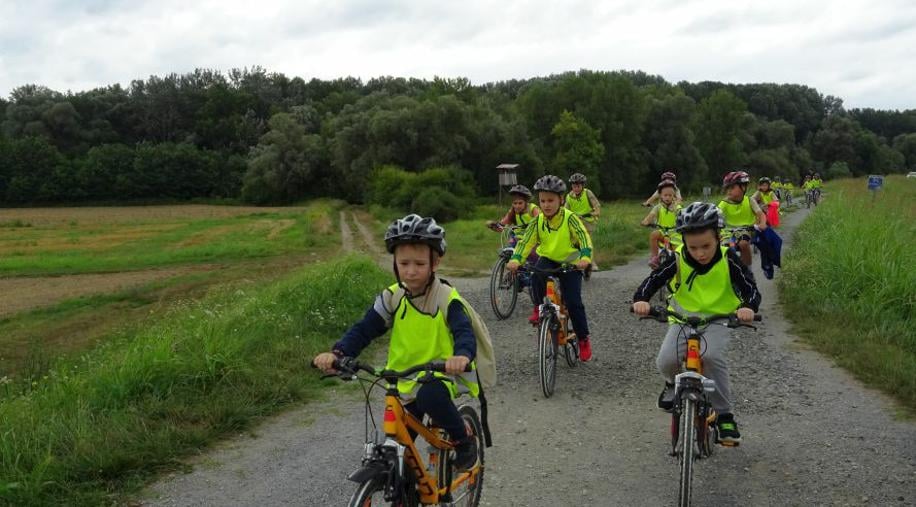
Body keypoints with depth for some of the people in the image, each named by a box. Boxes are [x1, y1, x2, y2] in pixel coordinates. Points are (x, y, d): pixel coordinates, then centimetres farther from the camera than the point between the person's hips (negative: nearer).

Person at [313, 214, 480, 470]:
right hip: (403, 383, 4)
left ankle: (463, 440, -10)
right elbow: (364, 329, -8)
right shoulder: (392, 298, -4)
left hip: (438, 375, -4)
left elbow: (464, 331, -26)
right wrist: (337, 352, -27)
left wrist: (462, 355, -50)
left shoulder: (446, 298, -13)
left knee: (429, 397, -36)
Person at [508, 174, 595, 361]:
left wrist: (585, 257, -45)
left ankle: (584, 339, 10)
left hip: (570, 262, -3)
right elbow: (526, 241, -14)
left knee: (573, 302, -11)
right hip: (548, 259, 3)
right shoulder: (538, 221, -7)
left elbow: (584, 237, -27)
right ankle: (539, 308, -7)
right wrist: (515, 259, -32)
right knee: (536, 275, -33)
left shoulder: (569, 218, -17)